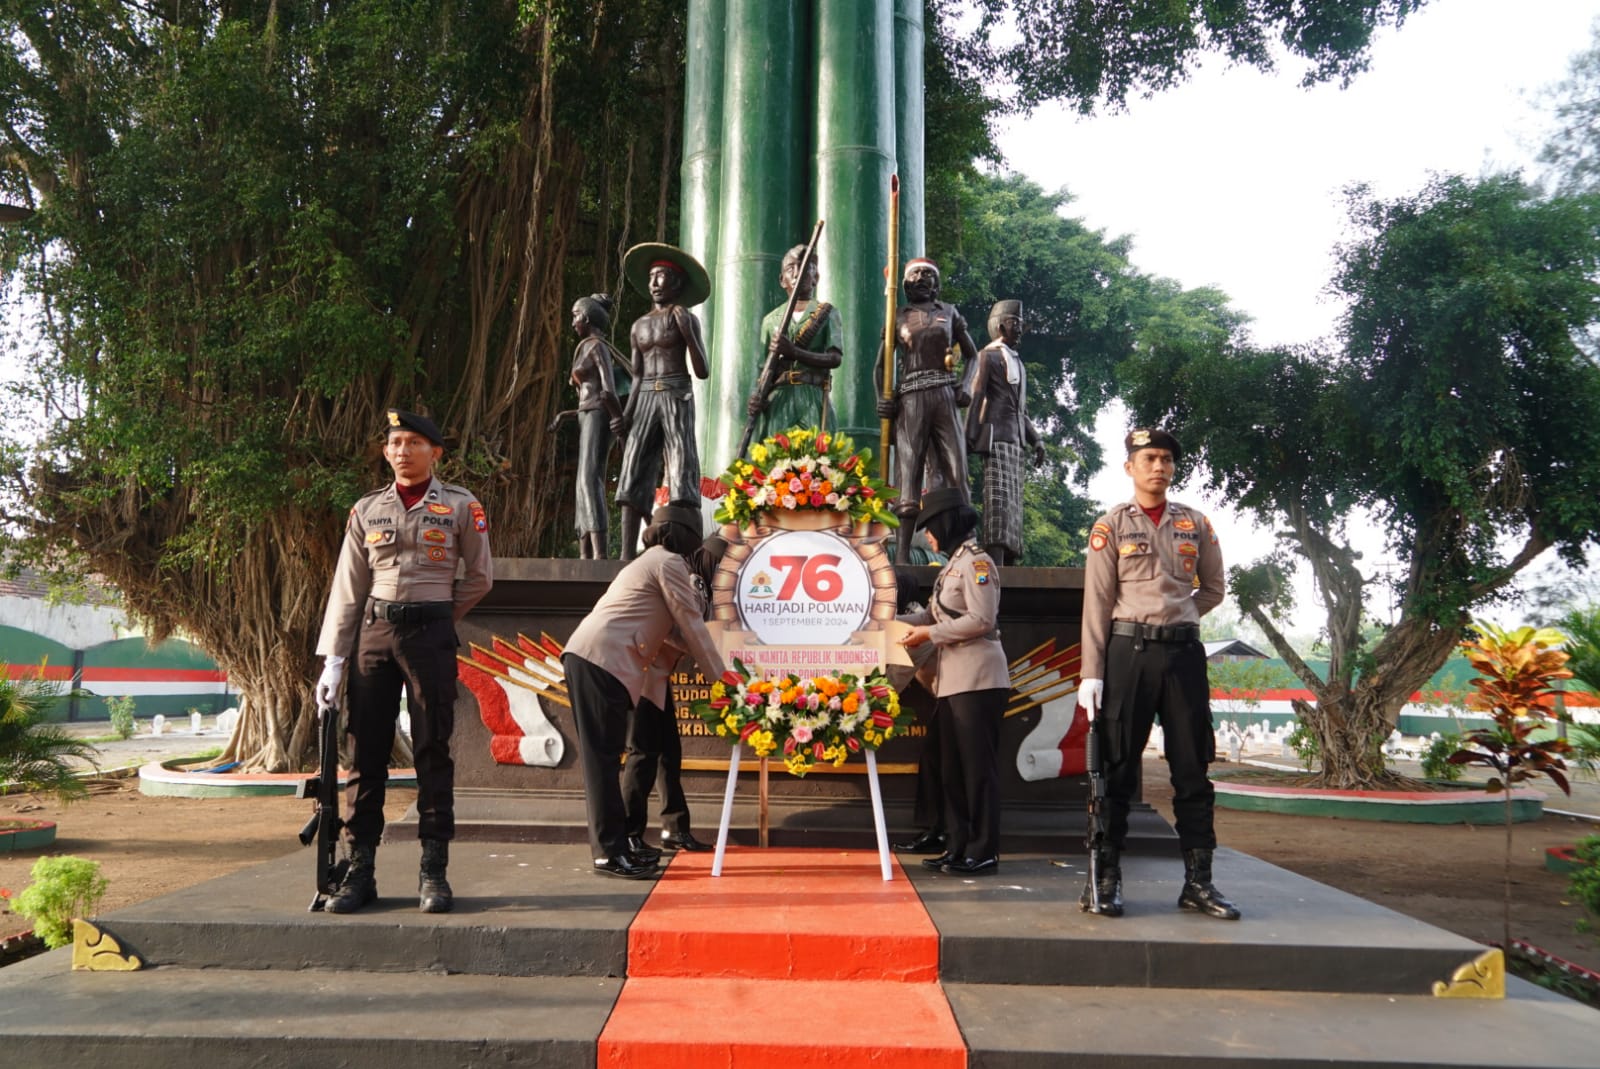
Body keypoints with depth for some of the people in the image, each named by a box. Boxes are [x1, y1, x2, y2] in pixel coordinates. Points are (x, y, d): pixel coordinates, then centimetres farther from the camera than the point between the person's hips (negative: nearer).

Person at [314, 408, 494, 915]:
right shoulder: (367, 509, 10)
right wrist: (332, 660, 1)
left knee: (432, 753, 0)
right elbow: (347, 589, 7)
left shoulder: (461, 506, 2)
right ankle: (359, 872, 10)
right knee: (365, 754, 3)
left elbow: (480, 577, 10)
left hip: (430, 635, -3)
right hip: (373, 633, 3)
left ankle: (433, 873, 5)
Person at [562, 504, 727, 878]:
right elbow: (691, 625, 0)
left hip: (586, 658, 10)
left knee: (603, 757, 10)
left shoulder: (649, 561, 29)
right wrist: (719, 677, 6)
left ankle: (613, 846, 15)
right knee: (602, 757, -8)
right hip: (602, 661, -10)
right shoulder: (669, 563, 0)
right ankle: (609, 852, -5)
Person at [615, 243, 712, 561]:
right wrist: (628, 411, 7)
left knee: (682, 471, -12)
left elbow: (702, 371, -1)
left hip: (677, 398, -5)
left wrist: (687, 332, -10)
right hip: (646, 399, 5)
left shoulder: (686, 319, 5)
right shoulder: (639, 326, 19)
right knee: (633, 474, -5)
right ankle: (628, 553, -7)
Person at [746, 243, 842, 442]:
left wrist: (794, 352, -17)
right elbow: (764, 369, 12)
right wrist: (758, 397, -9)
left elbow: (835, 358, -3)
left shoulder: (827, 313, 10)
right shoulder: (771, 319, 15)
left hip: (813, 398, -2)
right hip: (777, 401, 2)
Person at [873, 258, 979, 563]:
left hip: (945, 396, 2)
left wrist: (966, 388, 2)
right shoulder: (898, 317, 16)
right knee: (908, 471, -9)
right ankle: (903, 550, -13)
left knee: (955, 469, -7)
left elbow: (972, 355, 21)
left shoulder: (949, 312, 19)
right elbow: (881, 364, 15)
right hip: (911, 398, -1)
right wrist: (883, 398, -3)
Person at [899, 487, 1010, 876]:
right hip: (953, 680, 10)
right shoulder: (954, 564, 18)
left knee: (977, 766, -4)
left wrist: (929, 635, -15)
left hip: (977, 679, -10)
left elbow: (982, 620, -18)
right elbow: (935, 614, 16)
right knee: (952, 767, 12)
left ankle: (983, 853, 3)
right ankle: (958, 847, 20)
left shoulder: (976, 562, -10)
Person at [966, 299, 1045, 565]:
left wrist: (1036, 440, 17)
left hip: (1015, 439, 8)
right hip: (996, 436, -8)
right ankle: (995, 560, -25)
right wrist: (970, 436, -14)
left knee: (1013, 501, 3)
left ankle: (1010, 559, 3)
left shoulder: (1017, 362, 27)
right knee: (998, 496, -18)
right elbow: (974, 398, -5)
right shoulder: (987, 356, 4)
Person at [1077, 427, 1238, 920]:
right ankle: (1106, 879, 8)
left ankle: (1198, 881, 14)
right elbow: (1097, 603, -3)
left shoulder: (1196, 524, 11)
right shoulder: (1111, 526, 2)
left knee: (1192, 769, 5)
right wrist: (1091, 673, -9)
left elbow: (1212, 591, 19)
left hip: (1184, 652, 3)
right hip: (1128, 652, -3)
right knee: (1117, 769, 0)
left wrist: (1172, 619, 6)